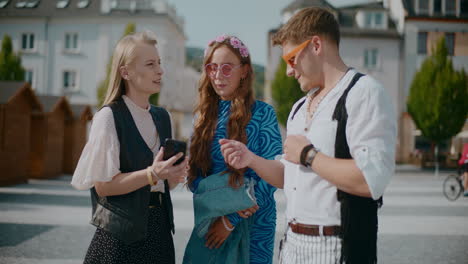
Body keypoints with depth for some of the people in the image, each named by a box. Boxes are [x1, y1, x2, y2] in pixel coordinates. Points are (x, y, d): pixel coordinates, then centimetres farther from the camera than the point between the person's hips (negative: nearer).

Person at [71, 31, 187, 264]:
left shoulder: (162, 117, 10)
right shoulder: (109, 117, -11)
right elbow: (103, 185, -14)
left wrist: (173, 176, -3)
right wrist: (152, 174, -24)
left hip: (158, 227, 6)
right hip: (123, 231, -6)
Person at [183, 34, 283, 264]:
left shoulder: (262, 113, -6)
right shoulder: (202, 115, 5)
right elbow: (193, 175, 3)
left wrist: (231, 220, -14)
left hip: (252, 223, -3)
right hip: (208, 221, 4)